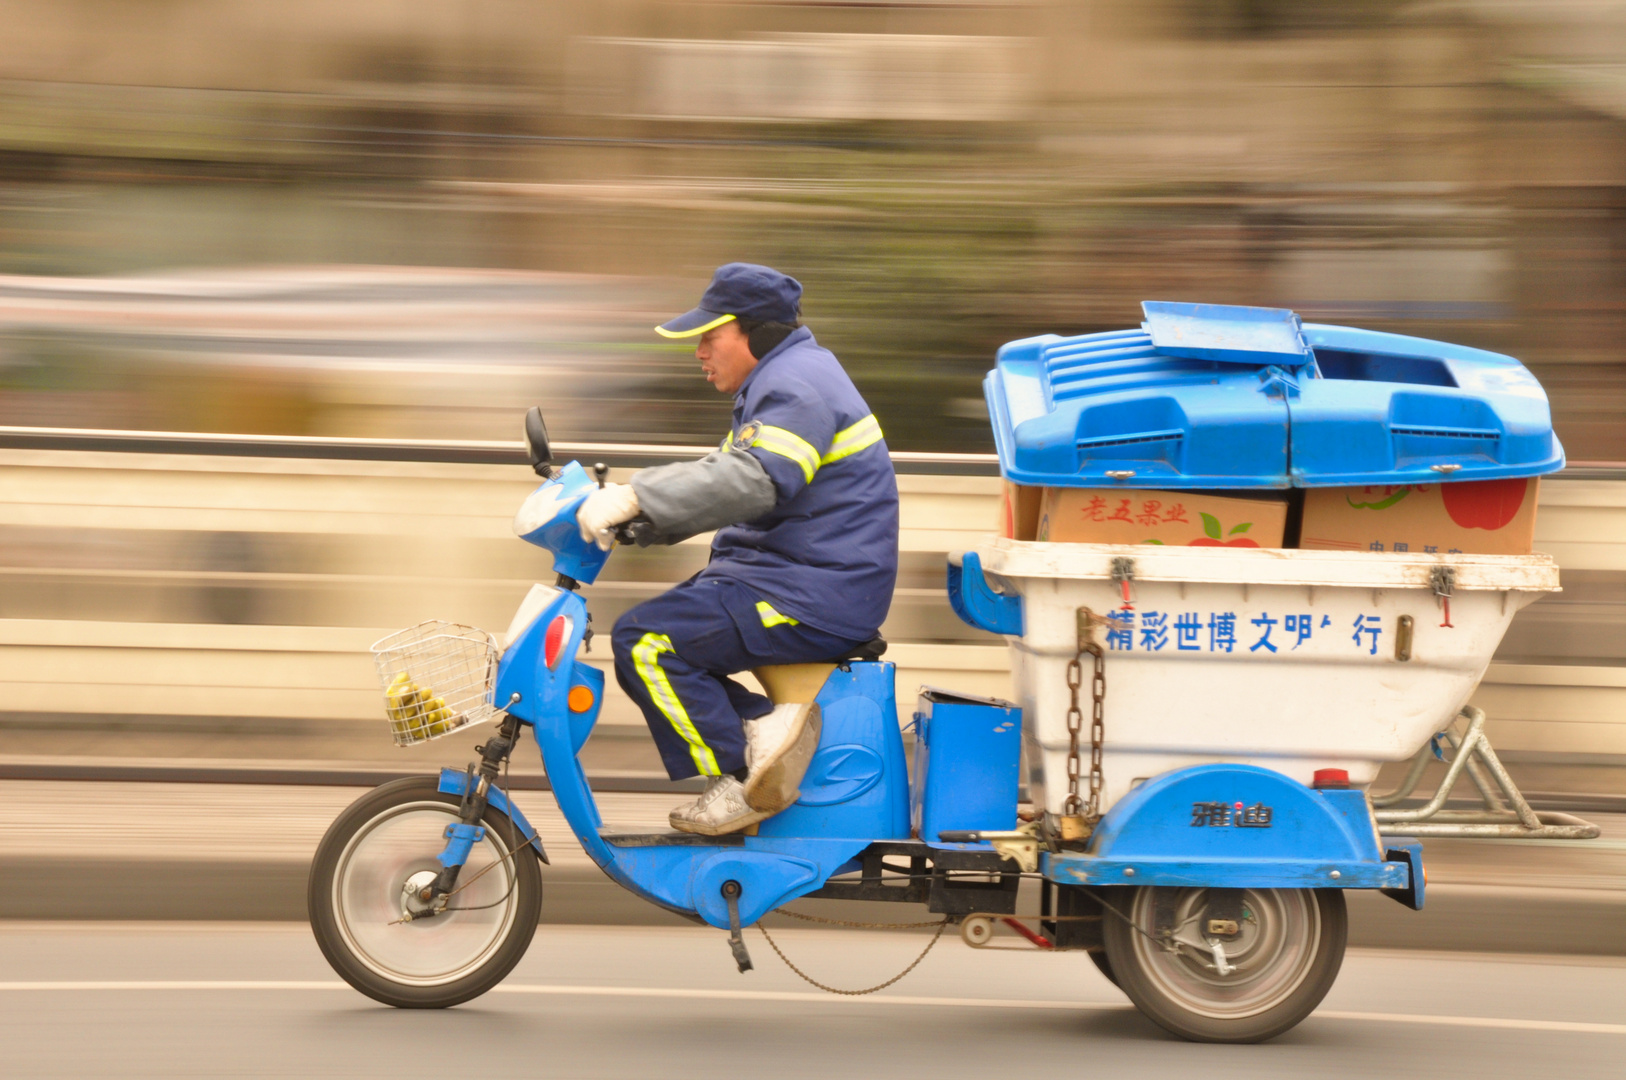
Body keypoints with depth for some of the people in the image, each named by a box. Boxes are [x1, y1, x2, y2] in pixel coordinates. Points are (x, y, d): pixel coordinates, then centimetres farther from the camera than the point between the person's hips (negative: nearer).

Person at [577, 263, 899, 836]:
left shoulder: (797, 387, -16)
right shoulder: (785, 377, 20)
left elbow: (752, 480, -32)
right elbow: (726, 473, 22)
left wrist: (635, 498, -34)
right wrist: (636, 519, 10)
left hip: (814, 596, -12)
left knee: (643, 642, -17)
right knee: (646, 637, 10)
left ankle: (741, 776, -11)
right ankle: (761, 725, -4)